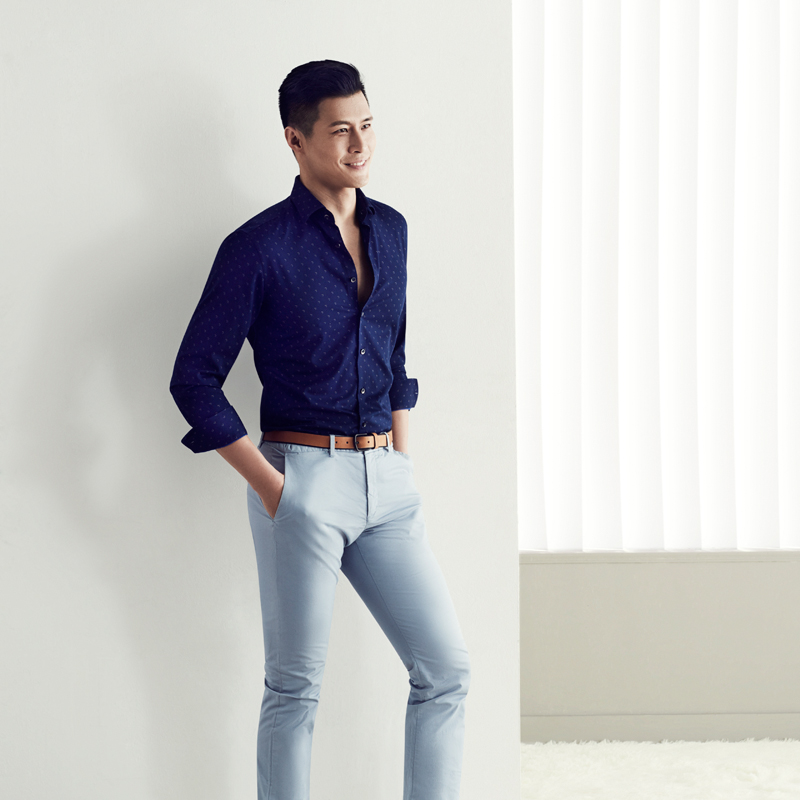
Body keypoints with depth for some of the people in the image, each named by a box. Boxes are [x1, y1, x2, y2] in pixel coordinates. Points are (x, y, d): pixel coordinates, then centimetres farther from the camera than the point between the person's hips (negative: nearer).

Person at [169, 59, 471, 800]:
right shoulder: (261, 247, -8)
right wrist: (267, 484, -11)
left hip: (386, 482, 6)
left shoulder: (390, 230, 11)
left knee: (446, 668, 3)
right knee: (295, 687, 3)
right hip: (304, 477, -6)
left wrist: (404, 461, 14)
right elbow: (194, 379, -7)